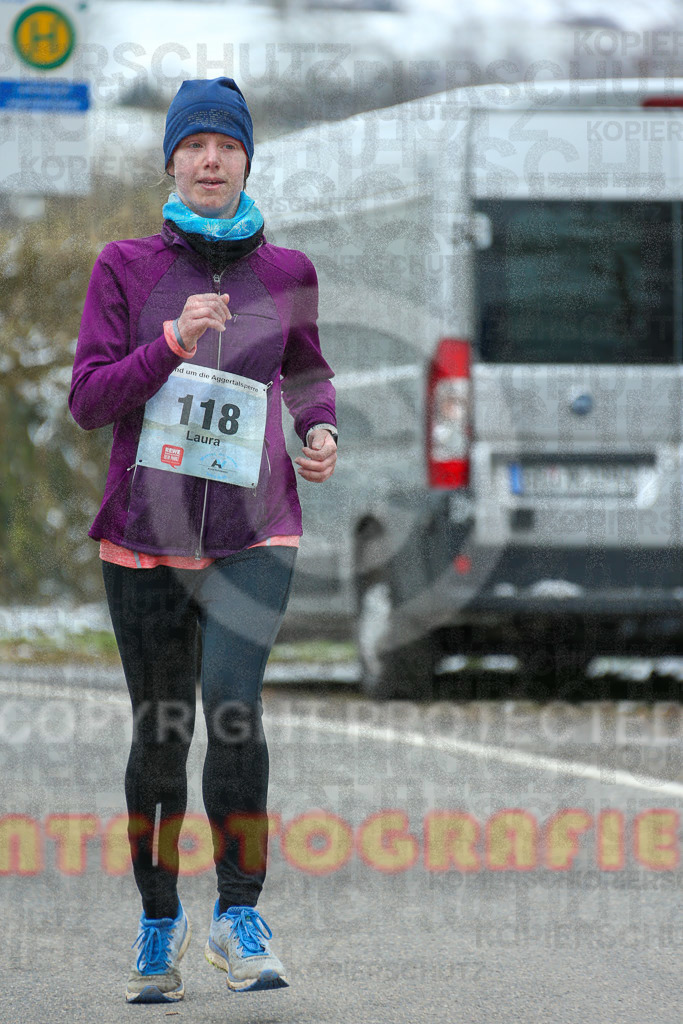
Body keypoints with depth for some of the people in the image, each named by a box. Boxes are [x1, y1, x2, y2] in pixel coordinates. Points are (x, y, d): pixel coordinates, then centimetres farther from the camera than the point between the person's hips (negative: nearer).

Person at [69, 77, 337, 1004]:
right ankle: (158, 921, 24)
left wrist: (322, 429, 3)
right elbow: (87, 399, -4)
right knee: (160, 732, 6)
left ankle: (240, 917, -13)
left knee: (233, 701, -22)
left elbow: (309, 371, 23)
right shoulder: (128, 267, 2)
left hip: (252, 534, 0)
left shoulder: (285, 272, 6)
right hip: (145, 533, 0)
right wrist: (173, 344, -18)